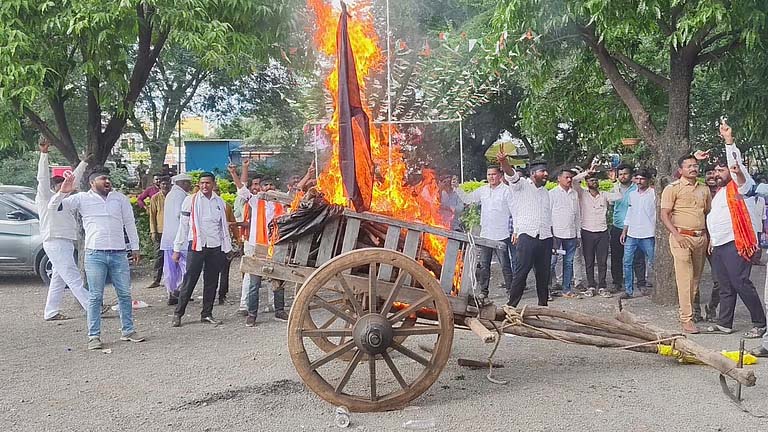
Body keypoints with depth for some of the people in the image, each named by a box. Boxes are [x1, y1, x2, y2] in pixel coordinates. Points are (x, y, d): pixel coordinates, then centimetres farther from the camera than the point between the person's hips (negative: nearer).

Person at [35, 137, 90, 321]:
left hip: (65, 243, 10)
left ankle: (51, 312, 16)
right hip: (55, 242, -10)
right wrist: (44, 154, -24)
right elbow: (43, 178, -17)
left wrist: (84, 162, 34)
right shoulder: (45, 198, -3)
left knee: (59, 279, 11)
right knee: (73, 278, -11)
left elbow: (73, 179, 29)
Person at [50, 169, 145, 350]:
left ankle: (128, 331, 18)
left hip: (119, 253, 3)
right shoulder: (82, 199, 4)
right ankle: (94, 336, 6)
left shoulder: (120, 198, 10)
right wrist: (62, 192, -17)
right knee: (95, 296, 0)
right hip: (95, 254, -3)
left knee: (125, 293, 7)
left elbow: (129, 223, 15)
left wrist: (135, 247, 14)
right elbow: (53, 207, 2)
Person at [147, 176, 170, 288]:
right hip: (160, 231, -1)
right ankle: (156, 279, 3)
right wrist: (153, 231, -4)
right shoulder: (155, 198, 4)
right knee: (159, 255, -1)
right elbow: (152, 216, 3)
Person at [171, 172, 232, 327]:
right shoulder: (191, 201, 0)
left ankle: (207, 314, 17)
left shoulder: (220, 202, 10)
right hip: (196, 246, -4)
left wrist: (227, 248, 11)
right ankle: (178, 314, 5)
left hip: (215, 246, 4)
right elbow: (183, 225, 1)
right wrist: (177, 249, -2)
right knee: (189, 281, -4)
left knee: (211, 282, 7)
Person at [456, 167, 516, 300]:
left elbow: (515, 212, -6)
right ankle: (483, 291, 18)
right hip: (485, 235, 5)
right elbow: (467, 199, 20)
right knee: (483, 265, 9)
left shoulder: (506, 191, -5)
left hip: (501, 235, -5)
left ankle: (510, 289, 11)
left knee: (505, 265, 1)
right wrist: (456, 188, 7)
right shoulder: (482, 190, 10)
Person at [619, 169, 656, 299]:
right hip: (632, 234, 5)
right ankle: (628, 290, 8)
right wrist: (624, 231, 15)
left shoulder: (654, 194, -3)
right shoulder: (632, 194, 14)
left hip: (648, 235, -5)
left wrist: (658, 231, -11)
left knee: (653, 263, 1)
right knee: (627, 262, 1)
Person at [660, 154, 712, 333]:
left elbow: (708, 214, 21)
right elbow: (664, 215, -6)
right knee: (685, 278, -8)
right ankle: (686, 319, -7)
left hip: (701, 237, 6)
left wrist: (709, 237, 10)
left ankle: (689, 310, 20)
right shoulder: (673, 188, -2)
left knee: (696, 278, 8)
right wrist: (677, 235, -16)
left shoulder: (704, 189, 15)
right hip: (682, 238, -6)